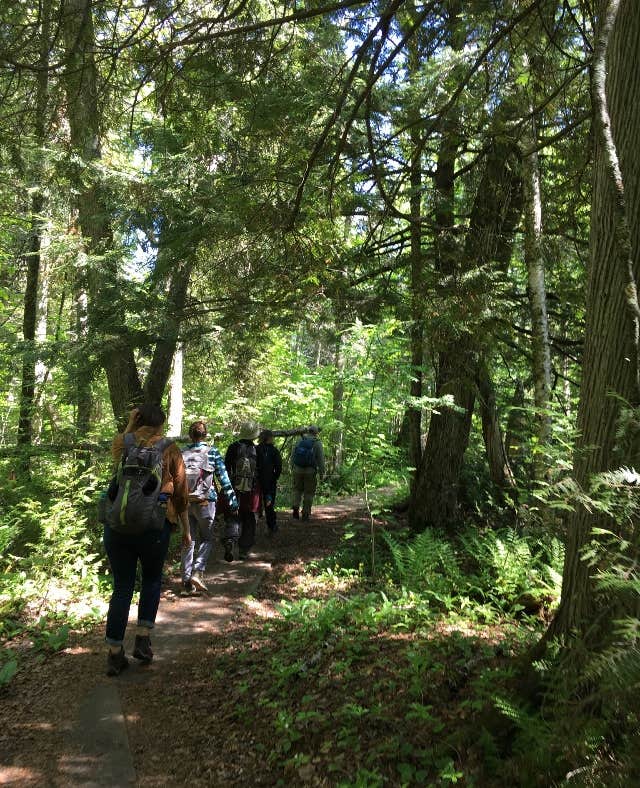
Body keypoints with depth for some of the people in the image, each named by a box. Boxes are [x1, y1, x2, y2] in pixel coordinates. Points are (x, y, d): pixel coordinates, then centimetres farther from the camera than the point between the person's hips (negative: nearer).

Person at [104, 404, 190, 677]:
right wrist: (185, 529, 12)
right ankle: (143, 638, 13)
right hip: (153, 523, -2)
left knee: (122, 586, 12)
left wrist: (131, 424, 26)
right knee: (152, 579, 20)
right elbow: (180, 492, 3)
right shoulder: (168, 449, 1)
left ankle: (115, 654, 15)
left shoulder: (121, 444, 7)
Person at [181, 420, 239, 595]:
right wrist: (232, 502, 1)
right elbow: (224, 479, -4)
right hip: (205, 502, -3)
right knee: (207, 539, 12)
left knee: (189, 541, 11)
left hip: (185, 502, 3)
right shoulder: (212, 452, -4)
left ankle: (186, 582, 10)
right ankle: (197, 572, -7)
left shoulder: (182, 453, 3)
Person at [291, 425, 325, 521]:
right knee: (309, 492, 7)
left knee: (297, 489, 16)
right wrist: (322, 472, 1)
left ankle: (296, 507, -1)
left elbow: (293, 455, 8)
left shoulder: (300, 441, 5)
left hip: (298, 469, 2)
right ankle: (305, 514, 9)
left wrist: (292, 468, 16)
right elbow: (321, 459, -5)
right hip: (310, 471, -2)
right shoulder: (317, 443, -3)